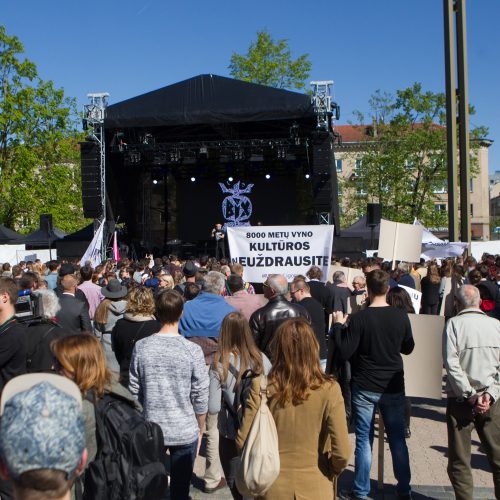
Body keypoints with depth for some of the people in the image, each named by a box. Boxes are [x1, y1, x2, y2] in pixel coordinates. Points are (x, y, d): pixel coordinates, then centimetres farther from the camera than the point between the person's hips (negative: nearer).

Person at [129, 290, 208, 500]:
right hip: (185, 432, -2)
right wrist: (200, 431, 7)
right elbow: (200, 397, -8)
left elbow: (134, 392, 0)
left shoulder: (141, 347, -8)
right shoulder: (192, 350, -13)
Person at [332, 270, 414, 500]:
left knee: (364, 440, 7)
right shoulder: (401, 316, -6)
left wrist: (338, 326, -3)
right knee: (397, 438, 14)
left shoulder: (360, 318, -16)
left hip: (364, 387, -3)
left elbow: (344, 352, -14)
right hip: (394, 386, 3)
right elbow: (408, 348, 9)